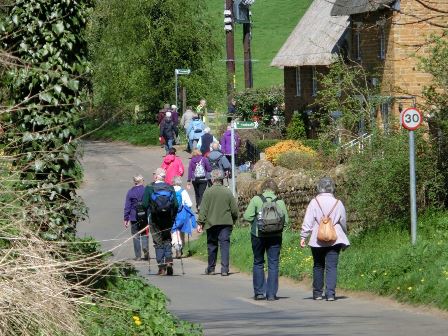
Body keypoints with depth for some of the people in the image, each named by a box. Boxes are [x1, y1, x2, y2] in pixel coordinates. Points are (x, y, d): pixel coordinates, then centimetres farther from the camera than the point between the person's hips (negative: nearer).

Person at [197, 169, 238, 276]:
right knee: (225, 245, 0)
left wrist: (200, 223, -2)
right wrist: (233, 220, 20)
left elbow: (203, 209, -7)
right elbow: (234, 209, 4)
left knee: (212, 246, 11)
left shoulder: (208, 192, -6)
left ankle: (211, 268, 22)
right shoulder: (227, 192, -1)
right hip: (226, 223, 1)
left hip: (212, 223, -1)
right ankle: (224, 269, -7)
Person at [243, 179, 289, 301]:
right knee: (273, 264, 6)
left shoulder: (256, 200, -7)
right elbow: (286, 221, -2)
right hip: (275, 236, 1)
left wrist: (256, 221, 8)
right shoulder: (280, 202, -3)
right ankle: (271, 294, 3)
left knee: (258, 263, 13)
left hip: (258, 236, -1)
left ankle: (259, 292, 12)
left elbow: (247, 216, -11)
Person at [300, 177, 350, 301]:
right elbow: (343, 222, 11)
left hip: (317, 240, 0)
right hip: (334, 240, 0)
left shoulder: (314, 202, -3)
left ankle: (317, 293, 17)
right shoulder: (338, 203, 2)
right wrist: (344, 240, 23)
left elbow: (307, 222, -7)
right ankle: (330, 293, -13)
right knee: (332, 266, -1)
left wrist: (303, 236, -3)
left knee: (318, 266, 12)